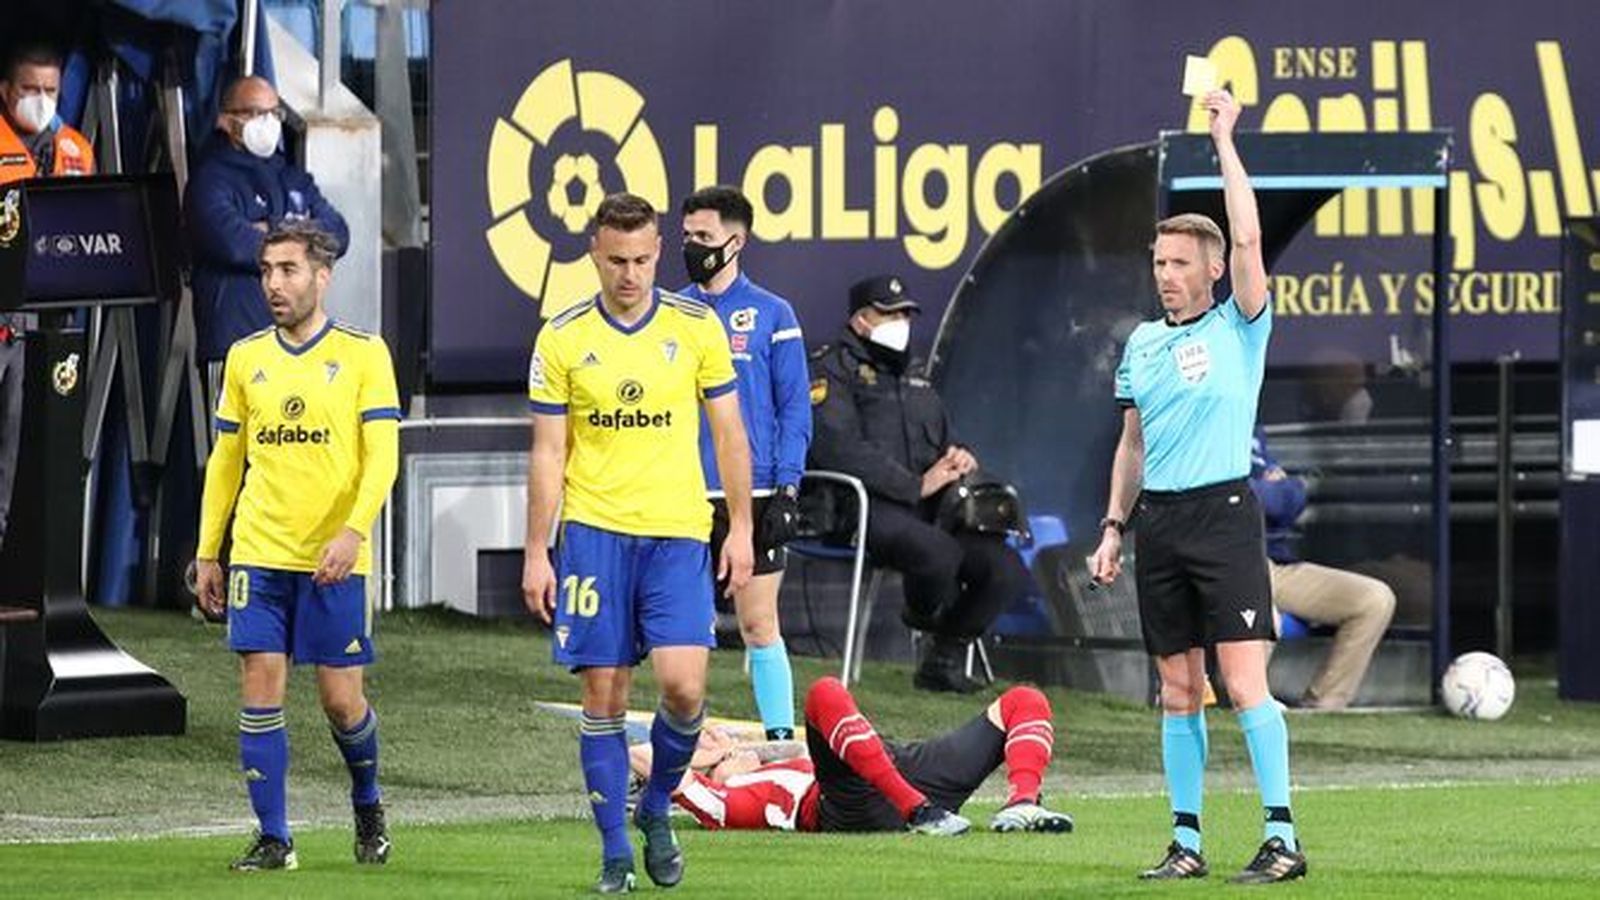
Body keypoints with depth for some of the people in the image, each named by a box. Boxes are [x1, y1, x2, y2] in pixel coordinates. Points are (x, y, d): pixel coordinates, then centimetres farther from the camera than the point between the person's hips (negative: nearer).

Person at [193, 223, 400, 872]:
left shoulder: (363, 354, -2)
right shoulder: (246, 358, 9)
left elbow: (382, 456, -7)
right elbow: (225, 461, 15)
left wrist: (353, 532, -21)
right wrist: (207, 554, 12)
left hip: (333, 561, -3)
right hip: (258, 554, 3)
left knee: (340, 698, 2)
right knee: (261, 691, -4)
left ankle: (367, 805, 29)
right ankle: (273, 839, 2)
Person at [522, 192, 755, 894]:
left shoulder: (697, 327, 2)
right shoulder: (562, 339, 1)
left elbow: (729, 434, 9)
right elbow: (548, 453, 4)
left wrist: (741, 528, 4)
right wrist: (536, 553, 0)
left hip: (678, 533, 0)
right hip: (594, 533, 0)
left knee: (684, 686, -13)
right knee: (603, 696, -1)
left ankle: (657, 809, 14)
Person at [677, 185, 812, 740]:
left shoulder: (771, 315, 1)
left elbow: (795, 409, 0)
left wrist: (786, 490, -8)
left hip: (753, 499, -3)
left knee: (759, 627, -3)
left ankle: (781, 739, 1)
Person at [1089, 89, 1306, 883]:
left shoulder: (1238, 328, 0)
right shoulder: (1142, 344, 15)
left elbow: (1247, 238, -14)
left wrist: (1225, 141, -9)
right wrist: (1113, 527, 15)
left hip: (1223, 513, -5)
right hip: (1158, 520, 5)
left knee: (1244, 681, -12)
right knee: (1178, 690, 6)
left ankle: (1282, 837, -12)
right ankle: (1185, 841, 9)